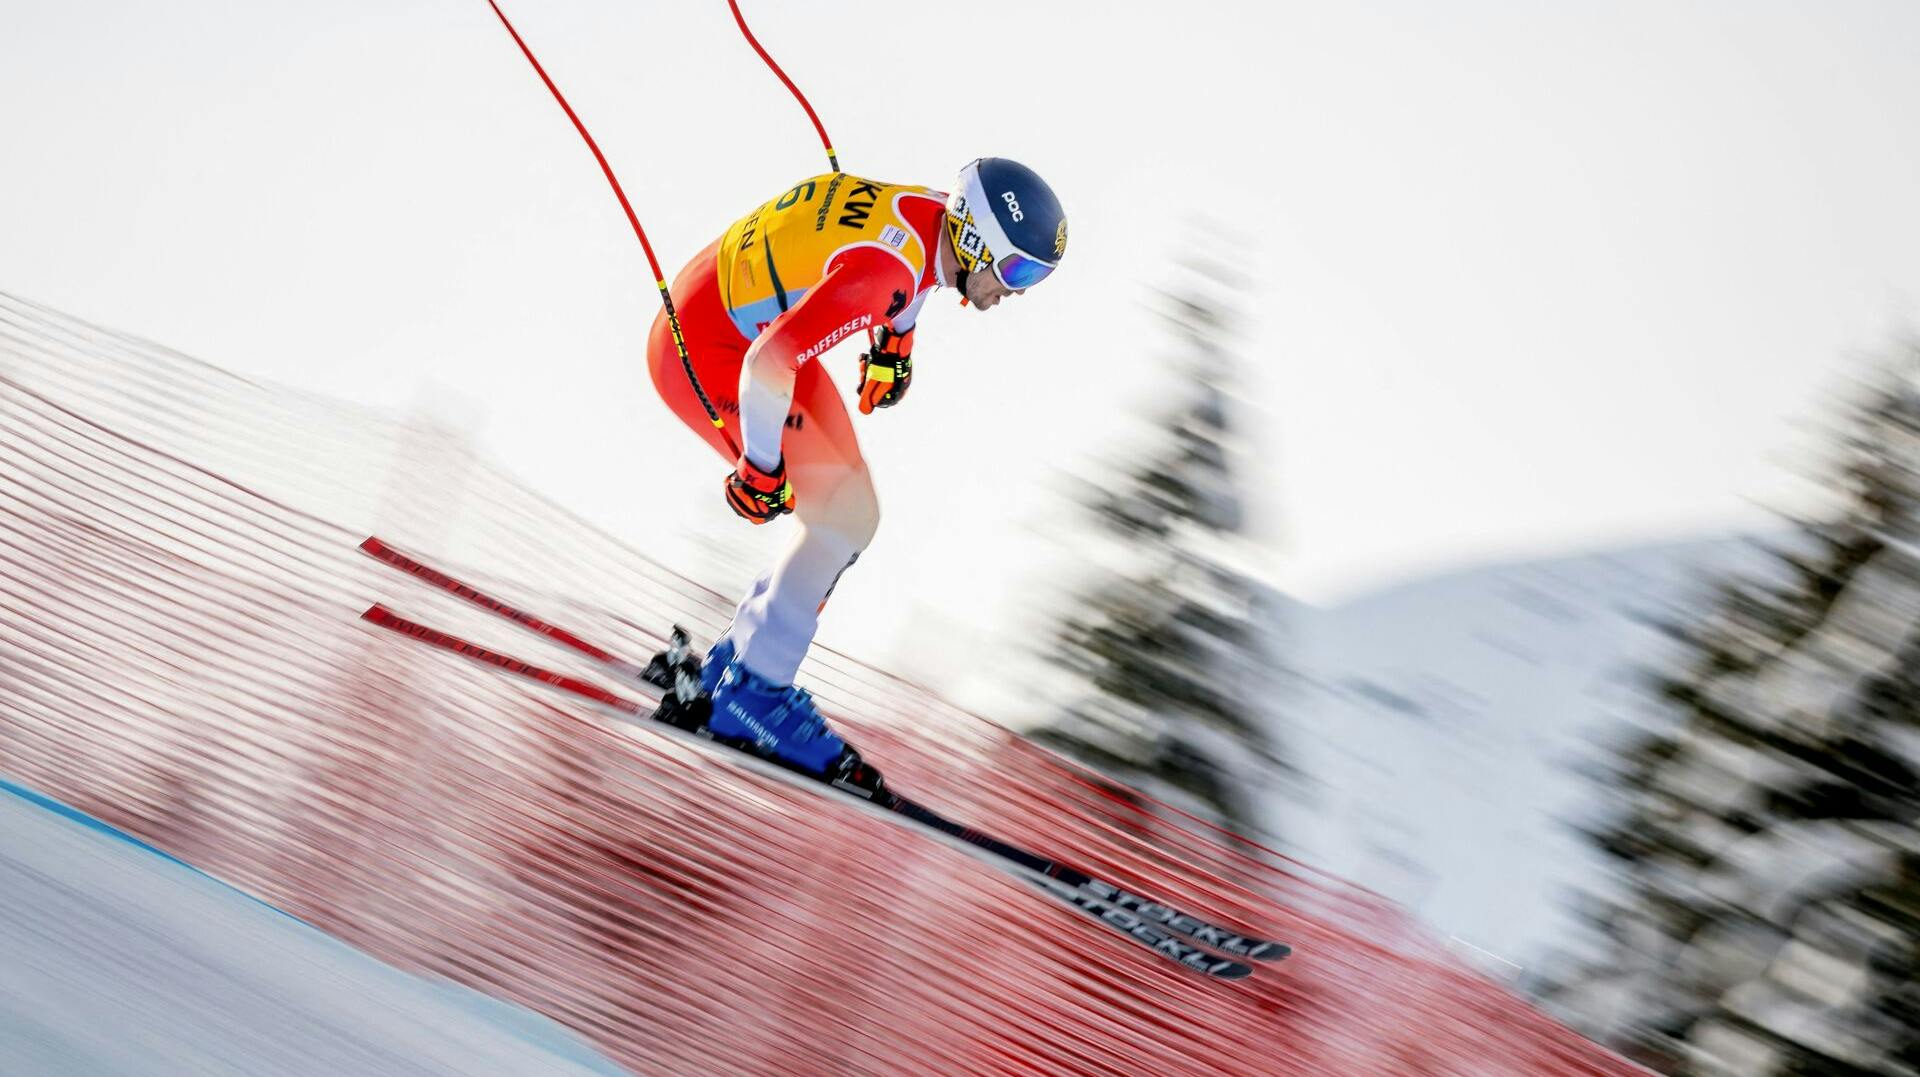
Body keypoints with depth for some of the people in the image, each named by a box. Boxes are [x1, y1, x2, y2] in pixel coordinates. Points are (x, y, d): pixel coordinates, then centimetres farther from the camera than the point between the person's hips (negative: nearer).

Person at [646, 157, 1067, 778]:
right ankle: (751, 695, -4)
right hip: (703, 351, -10)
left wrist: (894, 344, 28)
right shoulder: (888, 269, -33)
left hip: (753, 326, 10)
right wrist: (763, 467, -24)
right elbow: (768, 364, -36)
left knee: (851, 515, 7)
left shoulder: (933, 217, -5)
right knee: (844, 516, -13)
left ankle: (735, 663, 17)